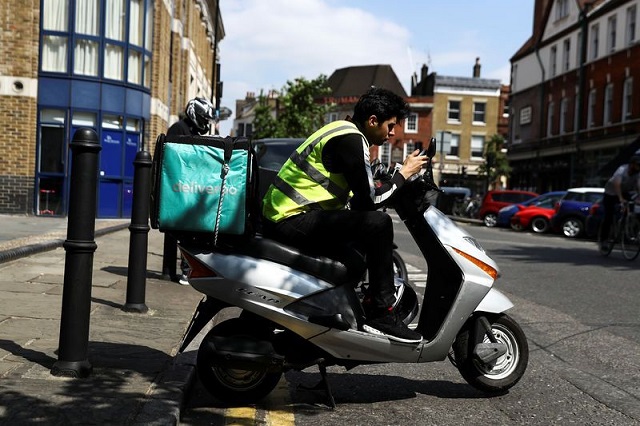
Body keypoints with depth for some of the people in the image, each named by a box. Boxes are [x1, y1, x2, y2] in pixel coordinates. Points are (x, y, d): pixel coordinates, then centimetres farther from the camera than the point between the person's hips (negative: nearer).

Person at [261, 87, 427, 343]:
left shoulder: (343, 131, 18)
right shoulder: (351, 139, -14)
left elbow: (358, 199, 23)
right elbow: (368, 200, -16)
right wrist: (404, 173, -5)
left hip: (282, 217, 11)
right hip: (292, 220, -11)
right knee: (378, 224, -22)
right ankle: (380, 313, -15)